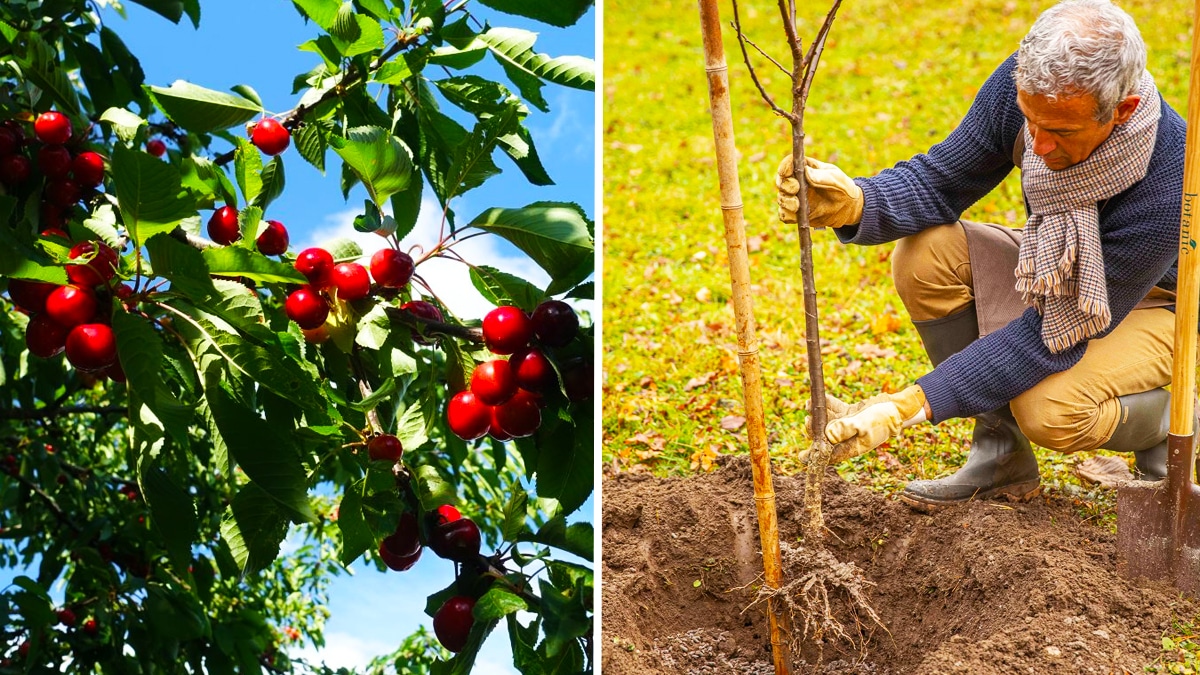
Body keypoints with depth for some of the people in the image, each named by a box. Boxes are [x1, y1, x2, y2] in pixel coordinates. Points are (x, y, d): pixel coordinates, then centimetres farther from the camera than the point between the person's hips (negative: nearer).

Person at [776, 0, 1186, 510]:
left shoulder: (1165, 190, -39)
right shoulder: (1025, 86, -25)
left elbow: (1052, 335, -34)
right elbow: (941, 182, -14)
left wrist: (911, 405, -37)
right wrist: (854, 204, -38)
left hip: (1157, 301, -6)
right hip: (1056, 275, 6)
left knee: (1051, 412, -34)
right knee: (924, 253, -21)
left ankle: (1169, 416, 3)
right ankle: (1002, 457, -6)